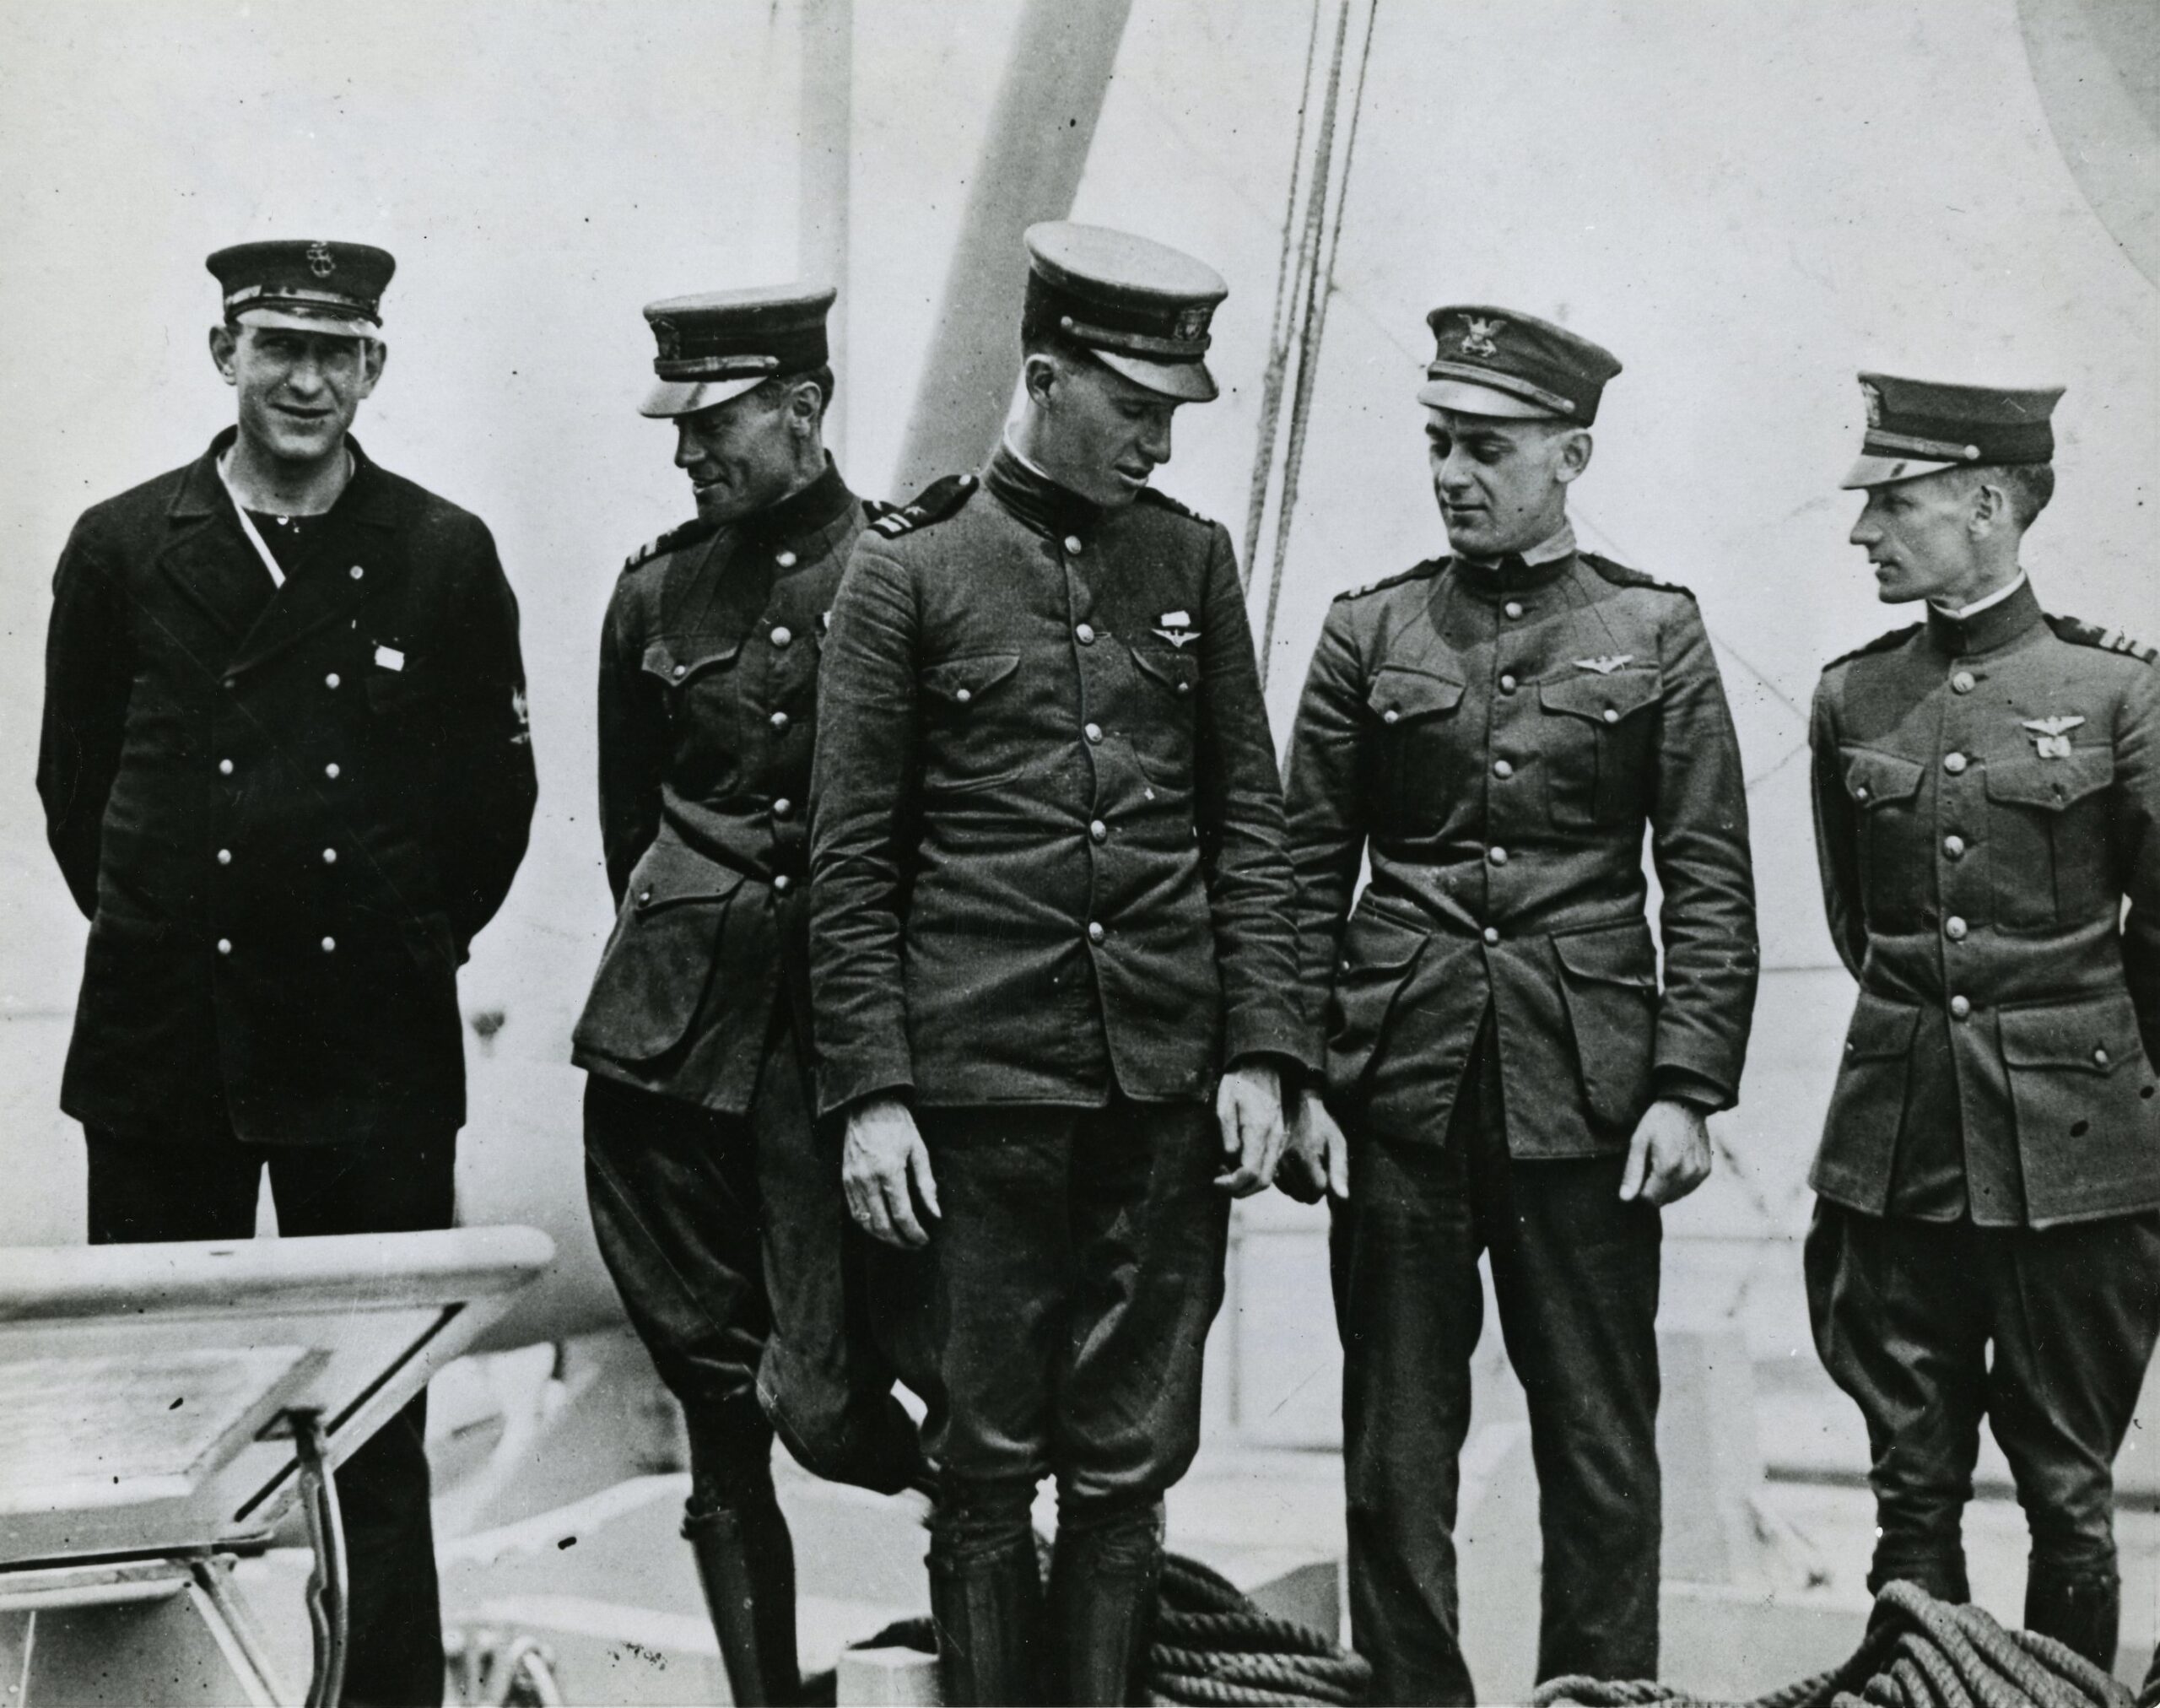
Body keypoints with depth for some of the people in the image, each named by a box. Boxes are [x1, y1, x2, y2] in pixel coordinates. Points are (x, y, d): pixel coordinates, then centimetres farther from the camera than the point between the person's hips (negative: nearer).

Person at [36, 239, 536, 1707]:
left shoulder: (446, 558, 1)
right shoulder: (121, 549, 3)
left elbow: (496, 799, 8)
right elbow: (75, 785, 12)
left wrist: (409, 948, 8)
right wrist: (155, 932, 11)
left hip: (375, 1047, -1)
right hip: (160, 1036, 1)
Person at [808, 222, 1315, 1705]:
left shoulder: (1190, 559, 8)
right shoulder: (910, 573, -1)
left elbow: (1250, 823, 9)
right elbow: (851, 861, -1)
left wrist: (1259, 1053, 2)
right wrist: (871, 1092, -6)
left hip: (1166, 1083, 3)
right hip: (982, 1082, -3)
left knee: (1133, 1458, 9)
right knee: (988, 1458, 6)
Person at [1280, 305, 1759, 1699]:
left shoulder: (1656, 632, 4)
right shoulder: (1369, 632, 6)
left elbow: (1710, 885, 2)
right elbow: (1308, 875, 6)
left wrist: (1689, 1089, -7)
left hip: (1587, 1099, -1)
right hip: (1399, 1096, 1)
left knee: (1603, 1447, 6)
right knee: (1396, 1451, 7)